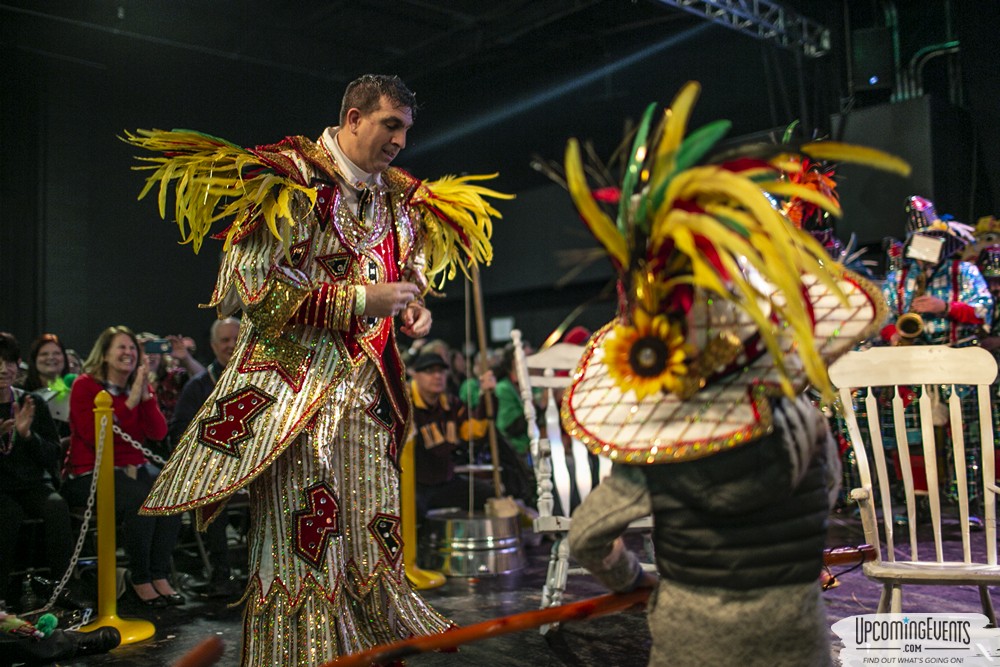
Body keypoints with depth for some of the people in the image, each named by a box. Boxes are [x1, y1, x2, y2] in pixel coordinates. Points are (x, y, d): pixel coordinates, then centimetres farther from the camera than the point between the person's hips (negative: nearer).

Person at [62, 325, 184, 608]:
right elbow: (94, 436, -16)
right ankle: (140, 579, -16)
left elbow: (158, 433, 0)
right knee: (140, 501, -32)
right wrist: (130, 402, -18)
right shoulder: (85, 386, -3)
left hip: (133, 469, 5)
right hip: (90, 475, -5)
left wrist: (145, 393, -10)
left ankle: (160, 575, -16)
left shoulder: (142, 387, 12)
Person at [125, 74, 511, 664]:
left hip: (366, 391, 7)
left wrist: (415, 309, 4)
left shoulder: (397, 199, 14)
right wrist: (359, 300, -17)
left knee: (372, 546, 9)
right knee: (302, 549, -5)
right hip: (294, 390, -6)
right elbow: (241, 289, -15)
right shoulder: (293, 183, -8)